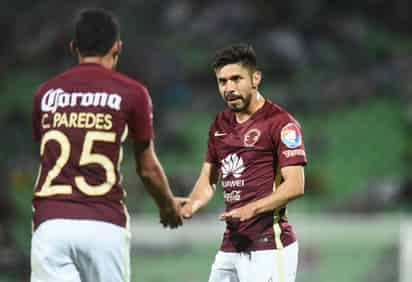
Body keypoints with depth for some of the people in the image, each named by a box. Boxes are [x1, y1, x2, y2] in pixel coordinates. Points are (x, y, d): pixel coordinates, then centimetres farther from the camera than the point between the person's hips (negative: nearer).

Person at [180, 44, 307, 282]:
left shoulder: (281, 123, -7)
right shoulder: (220, 124, 16)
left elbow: (295, 186, -14)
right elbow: (209, 179, 20)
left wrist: (252, 208, -26)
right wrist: (191, 206, -1)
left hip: (269, 247, -8)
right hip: (230, 248, 8)